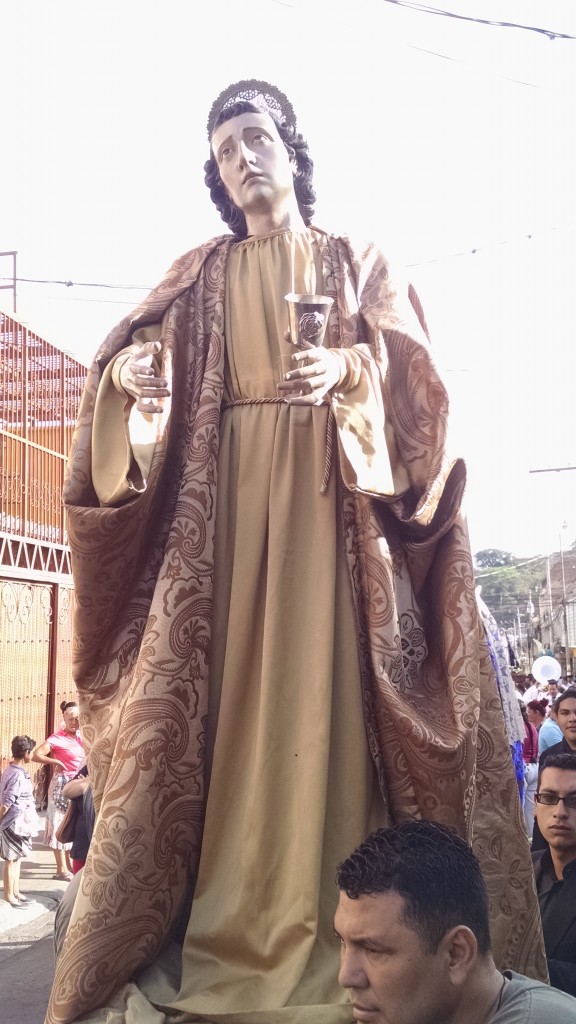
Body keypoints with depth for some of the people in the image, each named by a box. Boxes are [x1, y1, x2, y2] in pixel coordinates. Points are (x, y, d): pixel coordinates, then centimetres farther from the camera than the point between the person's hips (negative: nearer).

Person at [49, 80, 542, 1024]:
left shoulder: (355, 262, 16)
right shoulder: (201, 274, 19)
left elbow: (405, 360, 1)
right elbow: (138, 352, 4)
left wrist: (348, 368, -21)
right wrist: (130, 369, -19)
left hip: (332, 488, -1)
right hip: (222, 490, 2)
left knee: (322, 676, -10)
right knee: (228, 682, -6)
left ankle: (328, 924, -8)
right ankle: (227, 921, -4)